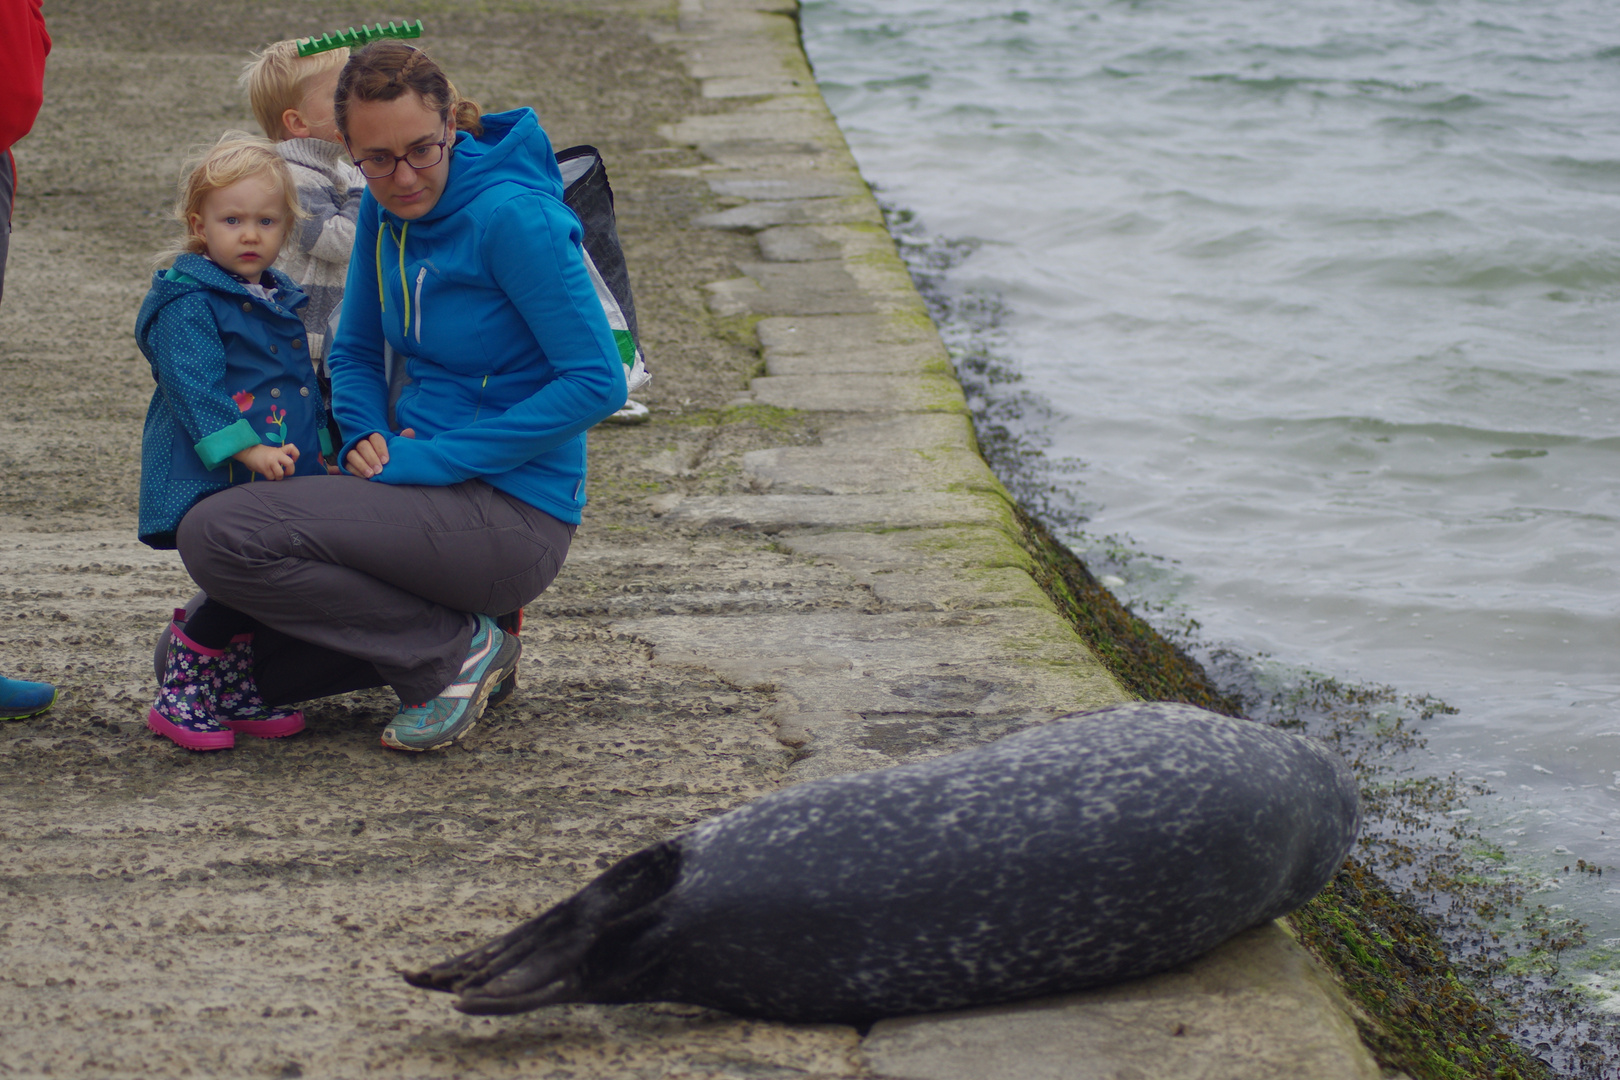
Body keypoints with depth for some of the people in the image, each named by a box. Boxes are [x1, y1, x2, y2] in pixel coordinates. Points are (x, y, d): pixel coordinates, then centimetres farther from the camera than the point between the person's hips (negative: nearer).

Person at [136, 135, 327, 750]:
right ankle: (177, 700, -2)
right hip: (210, 481, -8)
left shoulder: (280, 300, 18)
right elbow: (193, 387, -18)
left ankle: (238, 697, 23)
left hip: (277, 475, 8)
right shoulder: (188, 302, -9)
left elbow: (302, 385, 29)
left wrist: (320, 443, 23)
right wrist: (244, 446, -26)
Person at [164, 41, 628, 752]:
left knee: (218, 536, -24)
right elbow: (354, 353, 19)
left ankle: (456, 650, -11)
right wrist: (366, 438, -5)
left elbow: (597, 383, -21)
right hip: (425, 483, 9)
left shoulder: (512, 215, -17)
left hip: (514, 516, -9)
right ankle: (446, 634, 12)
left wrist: (432, 460, -20)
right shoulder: (386, 208, 6)